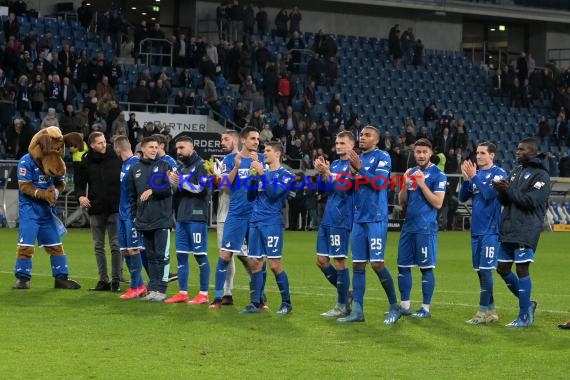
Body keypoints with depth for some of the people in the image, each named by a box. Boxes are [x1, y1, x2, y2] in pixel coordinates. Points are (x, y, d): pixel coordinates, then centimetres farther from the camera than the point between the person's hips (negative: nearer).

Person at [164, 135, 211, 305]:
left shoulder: (200, 165, -6)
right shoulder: (180, 167, 18)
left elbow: (201, 188, -17)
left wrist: (180, 182, -13)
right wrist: (172, 182, 1)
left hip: (196, 216, -8)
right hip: (181, 217, 8)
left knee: (200, 255, -5)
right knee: (181, 255, 8)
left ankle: (204, 294, -1)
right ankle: (182, 293, 14)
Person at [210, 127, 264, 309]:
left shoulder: (261, 159, 6)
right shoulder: (230, 159, 4)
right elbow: (225, 184, -5)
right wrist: (236, 166, -17)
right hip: (236, 214, -1)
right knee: (225, 255, -5)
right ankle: (218, 297, 0)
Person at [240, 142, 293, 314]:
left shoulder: (285, 175, -2)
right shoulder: (261, 172, 16)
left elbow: (273, 193, -17)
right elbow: (250, 197, 15)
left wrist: (262, 174, -15)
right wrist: (253, 177, 2)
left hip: (272, 223, -6)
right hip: (256, 222, 6)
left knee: (274, 264, -7)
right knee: (255, 263, 4)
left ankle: (286, 303, 2)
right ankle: (255, 303, 9)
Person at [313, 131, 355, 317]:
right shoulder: (334, 164, 16)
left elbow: (344, 189, -15)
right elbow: (323, 187, 12)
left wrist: (327, 173, -22)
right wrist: (321, 173, -6)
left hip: (341, 220, -8)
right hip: (327, 218, 8)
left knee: (339, 261, -5)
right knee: (321, 261, 8)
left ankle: (343, 306, 2)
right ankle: (344, 294, 21)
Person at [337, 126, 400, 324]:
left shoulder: (382, 157, -5)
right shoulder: (357, 158, 16)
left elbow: (379, 183, -17)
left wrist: (359, 168, -20)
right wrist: (352, 173, -2)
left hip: (376, 219, -7)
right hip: (359, 219, 7)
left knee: (377, 263, -10)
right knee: (358, 265, 4)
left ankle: (394, 307, 3)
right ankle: (357, 311, 5)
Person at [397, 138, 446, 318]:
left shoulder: (438, 174, -5)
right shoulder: (411, 172, 14)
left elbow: (438, 203, -12)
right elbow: (402, 202, 15)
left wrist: (422, 184, -17)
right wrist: (405, 184, -2)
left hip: (426, 227, -7)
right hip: (408, 226, 7)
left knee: (426, 267, -3)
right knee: (403, 266, 8)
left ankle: (426, 308, 2)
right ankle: (404, 305, 17)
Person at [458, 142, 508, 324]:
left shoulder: (498, 173, -6)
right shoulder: (476, 173, 13)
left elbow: (490, 194, -19)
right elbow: (463, 198, 10)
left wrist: (474, 176, -17)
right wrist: (466, 178, -4)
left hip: (490, 230, -7)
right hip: (476, 229, 7)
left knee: (486, 269, -10)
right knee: (480, 271, 9)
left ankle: (484, 311, -9)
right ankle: (490, 311, 16)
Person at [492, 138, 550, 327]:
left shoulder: (540, 175, -7)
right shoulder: (516, 172, 17)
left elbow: (531, 201, -17)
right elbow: (505, 201, 15)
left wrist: (509, 190, -16)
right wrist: (501, 190, -6)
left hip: (526, 231, -8)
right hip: (508, 230, 8)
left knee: (522, 269, -7)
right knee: (502, 269, 10)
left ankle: (524, 316, -1)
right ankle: (527, 303, 24)